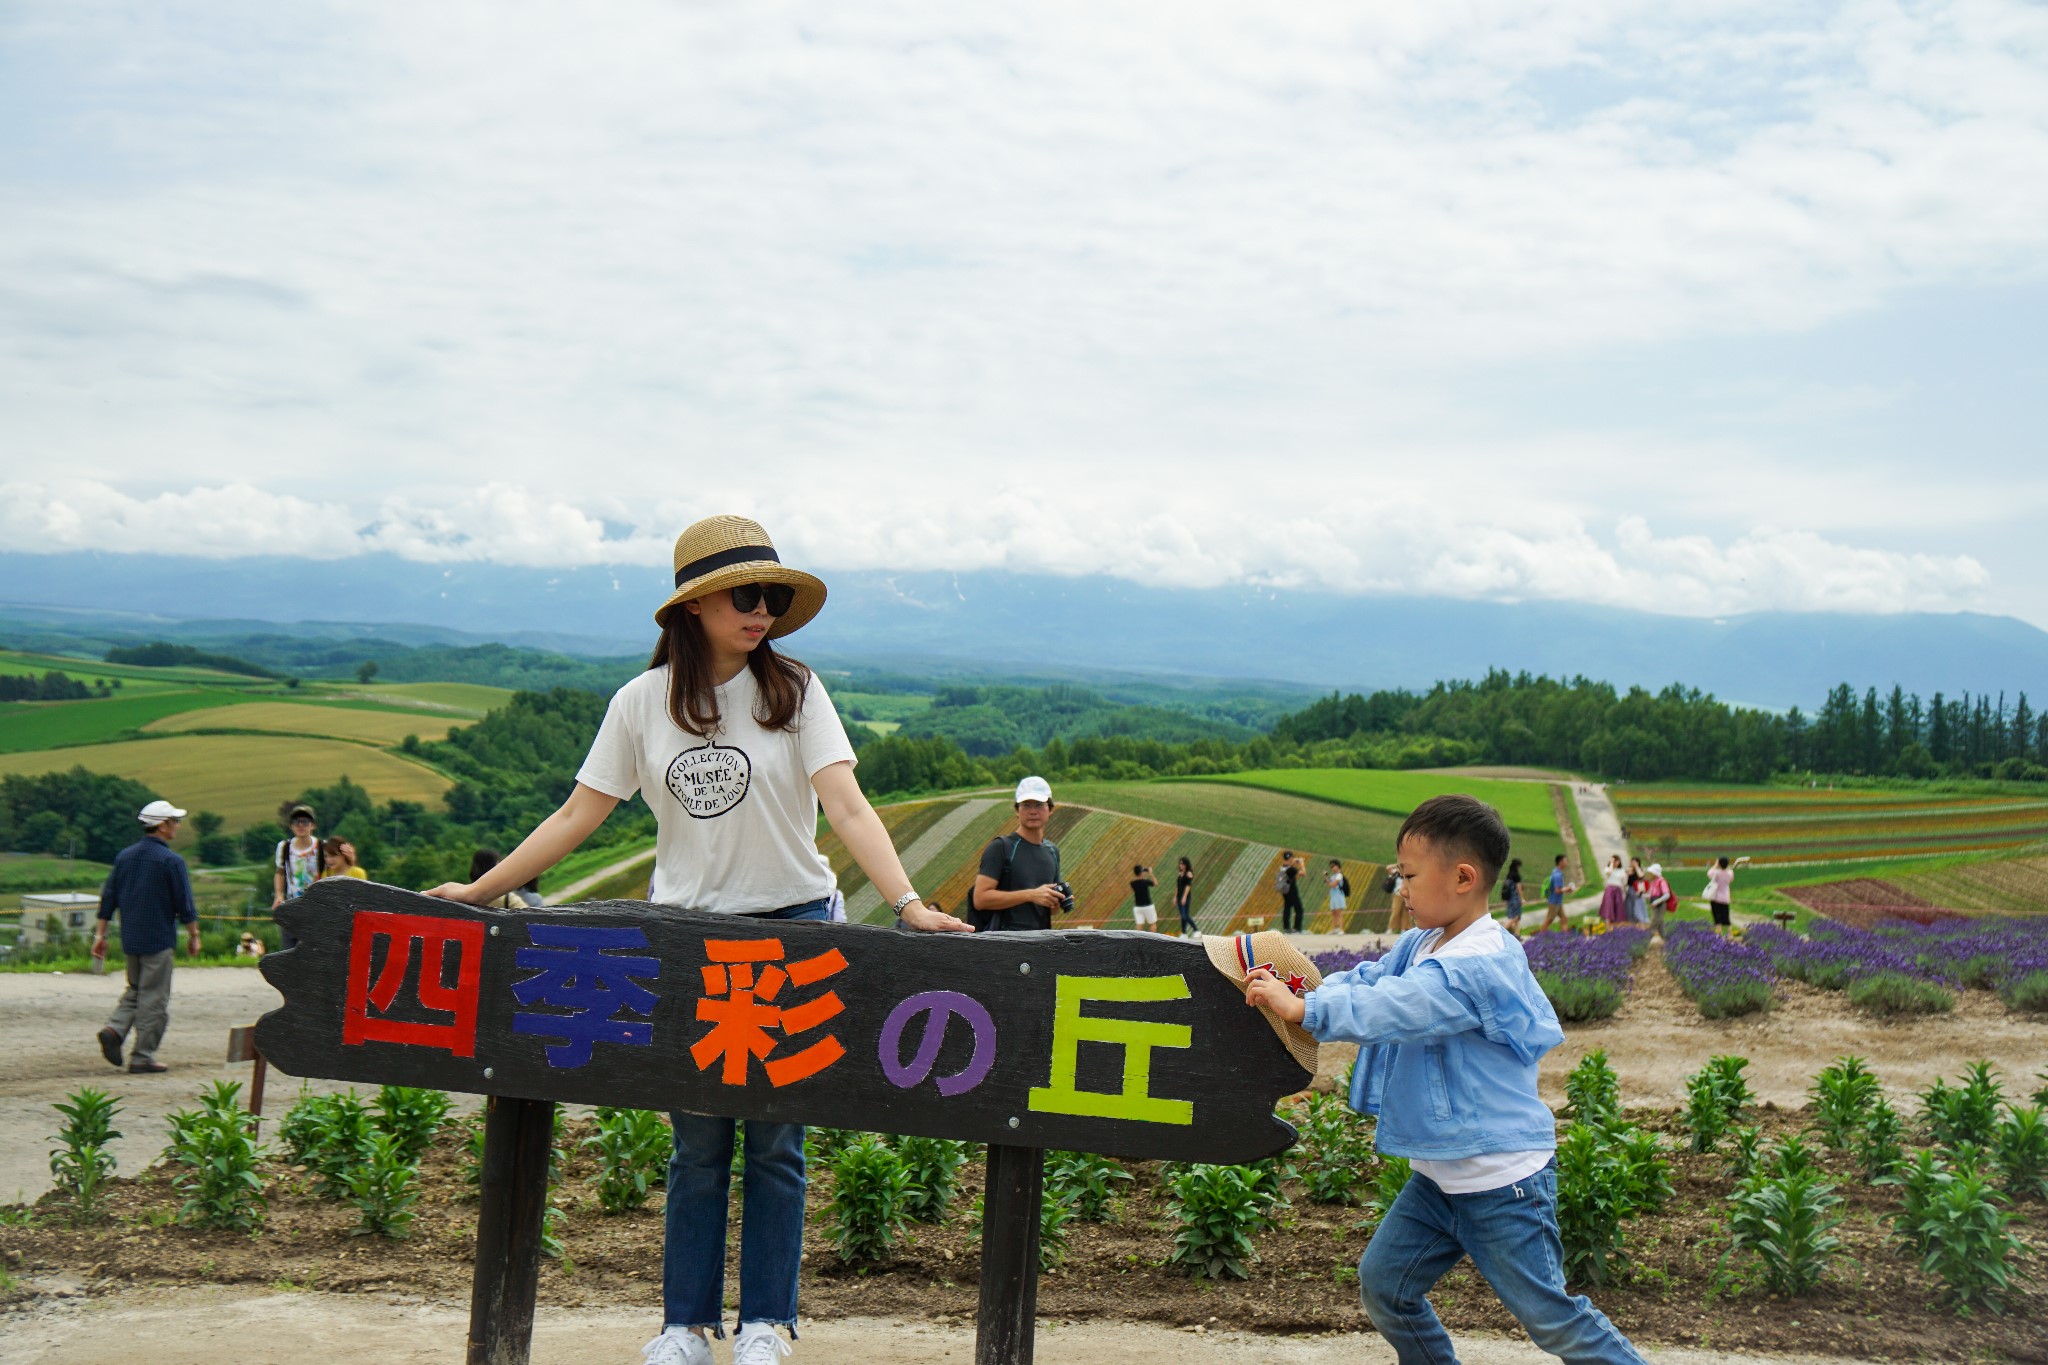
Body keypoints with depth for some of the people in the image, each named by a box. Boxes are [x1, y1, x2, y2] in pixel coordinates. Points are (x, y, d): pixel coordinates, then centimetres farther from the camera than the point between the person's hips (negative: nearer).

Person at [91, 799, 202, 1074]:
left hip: (130, 939, 6)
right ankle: (142, 1057, 2)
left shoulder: (124, 856, 8)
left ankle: (114, 1028, -4)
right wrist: (193, 936, 2)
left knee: (135, 990, 20)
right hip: (159, 940, -6)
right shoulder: (171, 861, -12)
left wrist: (100, 933, 15)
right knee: (153, 999, 1)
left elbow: (108, 898, 10)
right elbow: (185, 904, -9)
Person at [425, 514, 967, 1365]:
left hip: (790, 929, -1)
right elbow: (579, 815, 6)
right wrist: (479, 890, 4)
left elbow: (846, 806, -14)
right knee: (697, 1140, 6)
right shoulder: (642, 703, 2)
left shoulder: (794, 691, -4)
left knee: (774, 1137, 3)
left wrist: (907, 903, -27)